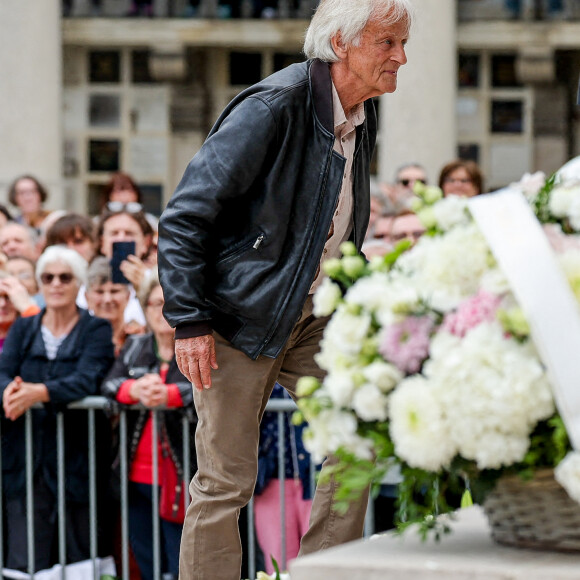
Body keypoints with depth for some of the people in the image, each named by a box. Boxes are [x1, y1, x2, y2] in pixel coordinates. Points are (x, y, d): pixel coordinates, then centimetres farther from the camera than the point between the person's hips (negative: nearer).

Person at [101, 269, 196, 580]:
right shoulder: (135, 347, 16)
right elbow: (109, 384, 1)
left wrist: (168, 394, -33)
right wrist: (135, 389, -23)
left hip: (179, 481, -5)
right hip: (137, 478, 5)